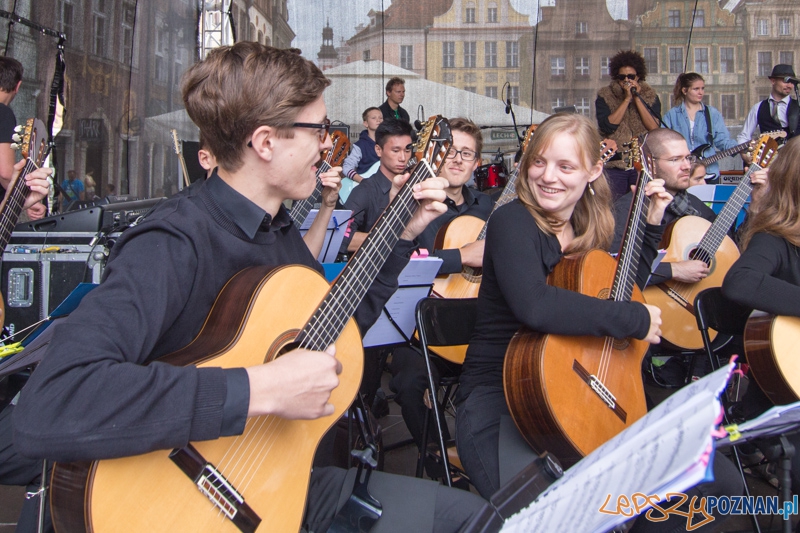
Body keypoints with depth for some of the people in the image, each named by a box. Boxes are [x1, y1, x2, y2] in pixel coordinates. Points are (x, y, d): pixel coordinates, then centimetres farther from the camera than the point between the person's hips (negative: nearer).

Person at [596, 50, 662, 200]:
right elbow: (607, 126, -12)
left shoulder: (650, 96, 7)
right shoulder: (604, 97, 3)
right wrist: (627, 99, -12)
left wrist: (637, 99, -9)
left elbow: (655, 128, -7)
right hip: (614, 165, -1)